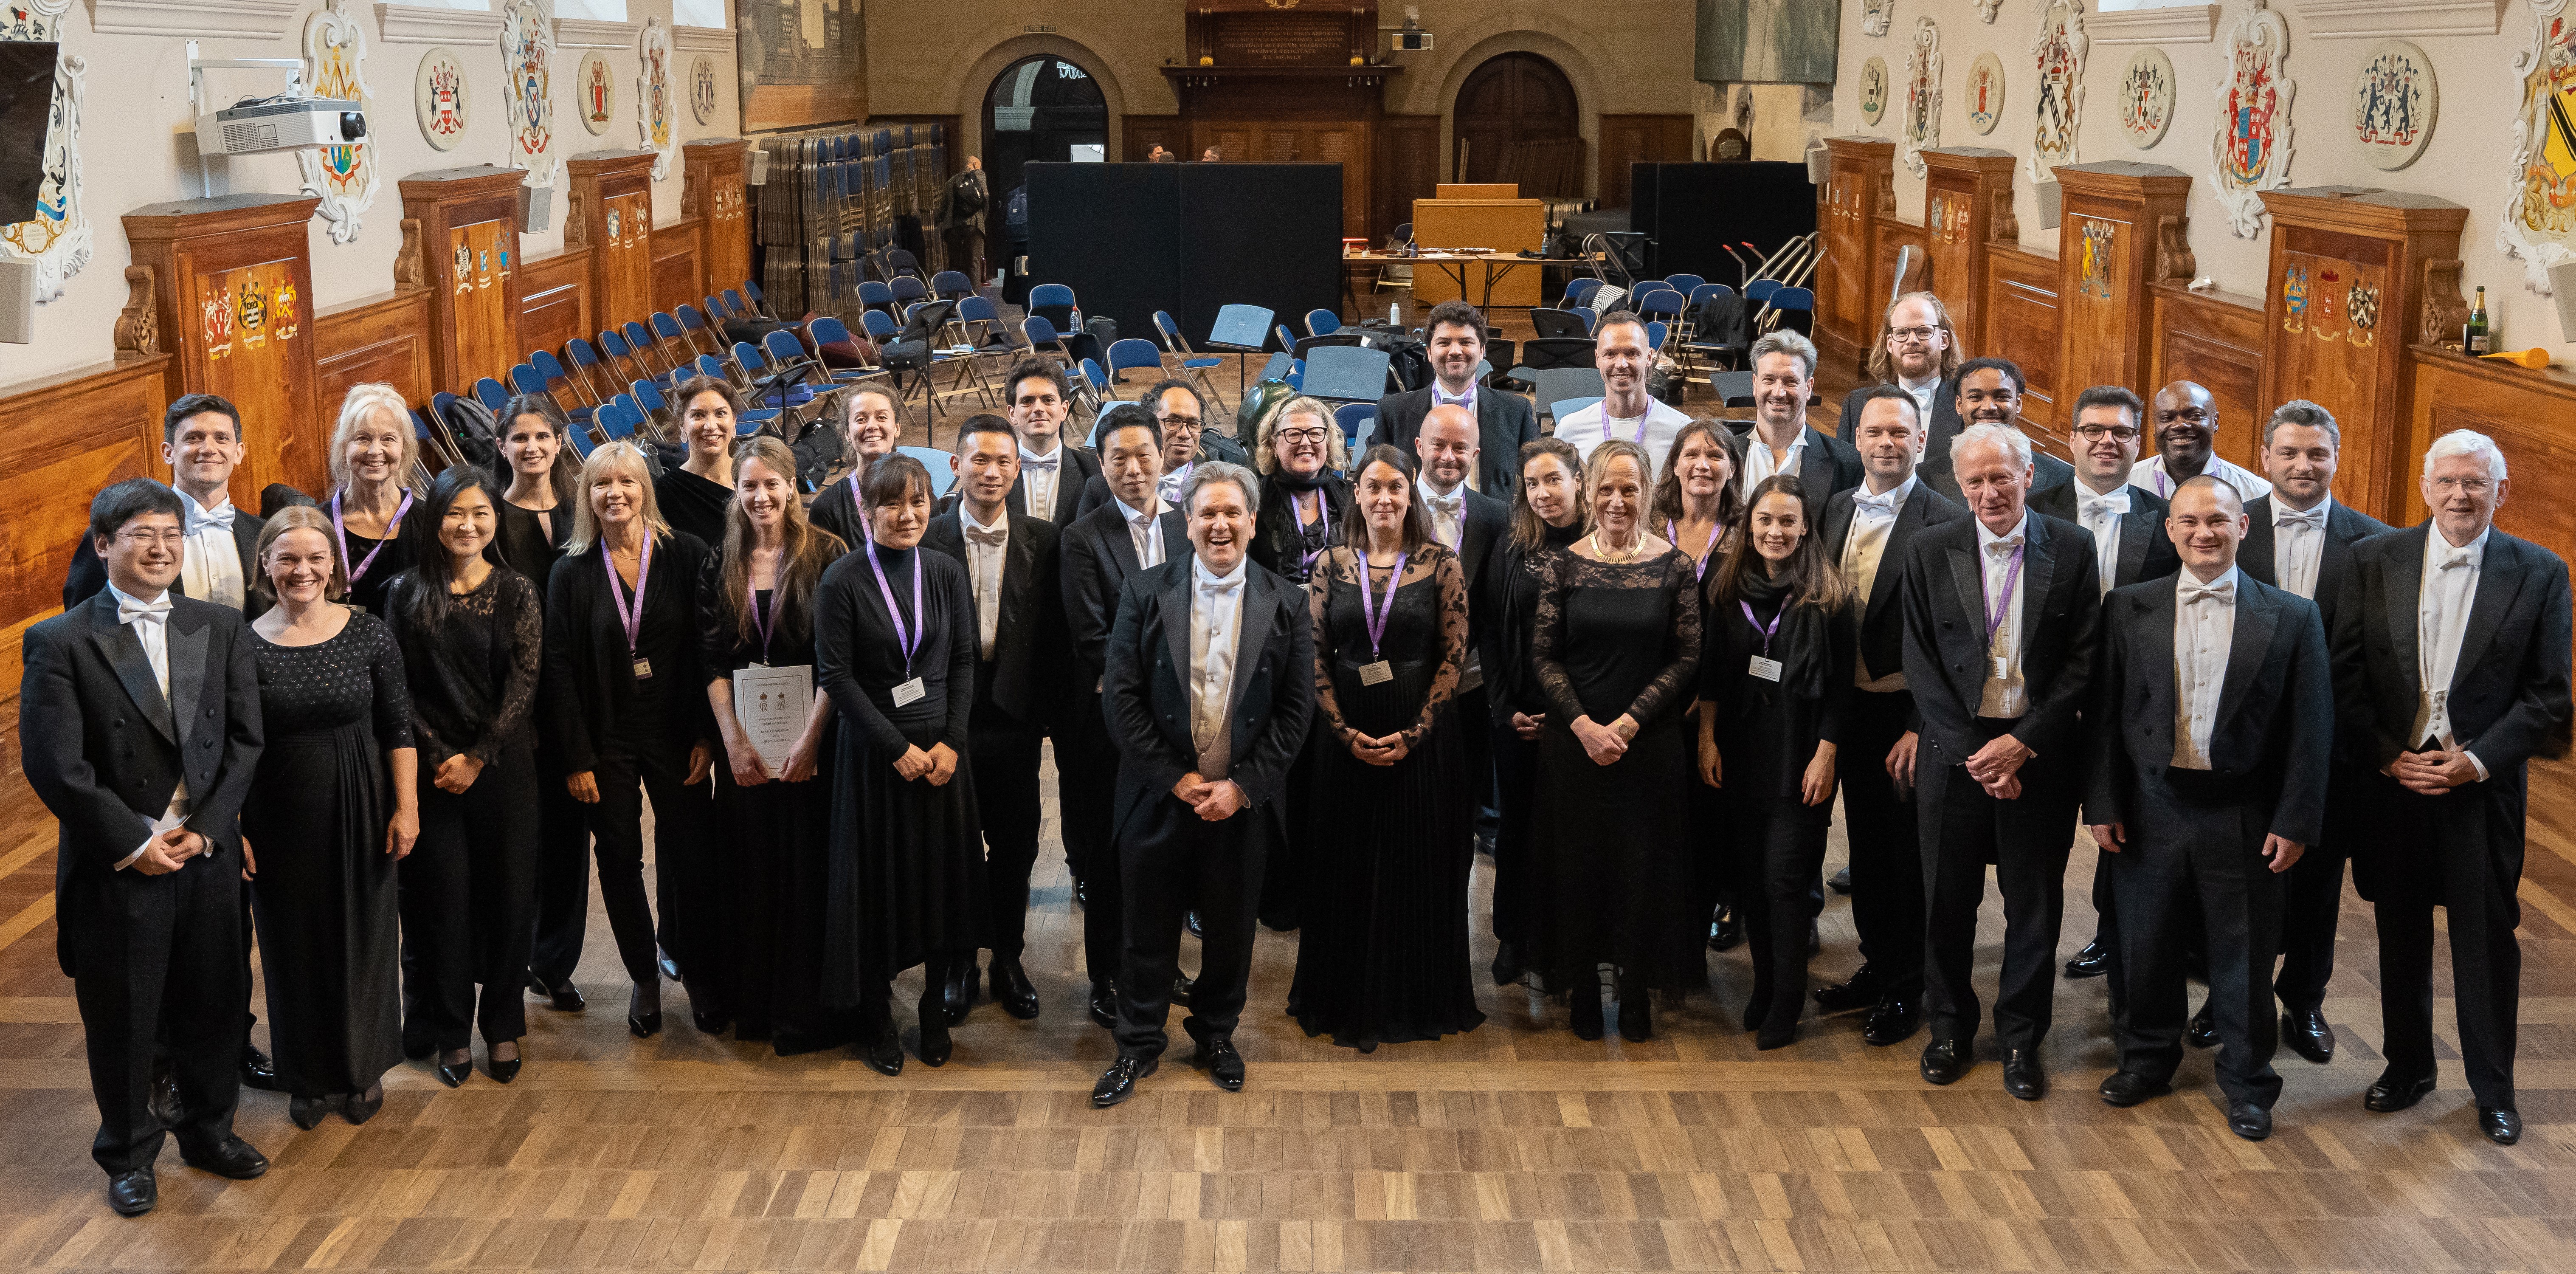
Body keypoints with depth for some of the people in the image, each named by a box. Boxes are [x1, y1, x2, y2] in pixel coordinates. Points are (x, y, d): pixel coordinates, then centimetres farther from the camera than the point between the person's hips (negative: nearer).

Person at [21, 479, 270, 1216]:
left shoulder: (223, 630, 6)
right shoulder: (60, 643, -6)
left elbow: (244, 740, 2)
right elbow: (54, 765, -12)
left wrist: (204, 828, -9)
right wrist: (134, 841, -14)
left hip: (209, 855, 3)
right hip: (115, 866, -3)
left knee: (213, 1004, 14)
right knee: (121, 1017, 9)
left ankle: (208, 1129, 34)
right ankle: (129, 1153, 27)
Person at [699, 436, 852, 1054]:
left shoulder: (826, 556, -4)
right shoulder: (721, 564, 7)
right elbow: (712, 660, 3)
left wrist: (810, 740, -14)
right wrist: (734, 741, -6)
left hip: (810, 737, -3)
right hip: (746, 741, 3)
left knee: (809, 869, 2)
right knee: (753, 869, 9)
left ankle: (808, 1010, 11)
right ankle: (753, 1003, 20)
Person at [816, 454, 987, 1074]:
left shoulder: (947, 573, 2)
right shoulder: (843, 581, -9)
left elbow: (964, 662, 5)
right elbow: (836, 676, -10)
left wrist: (951, 742, -7)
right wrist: (898, 748, -12)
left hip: (941, 749, 3)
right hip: (874, 753, -3)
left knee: (943, 879, 7)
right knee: (878, 885, 4)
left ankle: (935, 1011, 21)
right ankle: (877, 1018, 18)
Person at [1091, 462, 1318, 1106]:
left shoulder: (1285, 605, 0)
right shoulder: (1146, 593, -2)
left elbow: (1295, 709, -2)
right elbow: (1121, 697, -5)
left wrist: (1241, 786, -10)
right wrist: (1177, 779, -10)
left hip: (1242, 802, 1)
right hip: (1160, 796, -1)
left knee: (1231, 928, 13)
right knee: (1151, 927, 9)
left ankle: (1216, 1034, 33)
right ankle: (1140, 1043, 25)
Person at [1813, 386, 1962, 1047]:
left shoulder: (1946, 522, -12)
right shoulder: (1837, 510, 7)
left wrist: (1922, 727, -17)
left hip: (1909, 714, -6)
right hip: (1852, 707, 6)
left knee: (1910, 850, 6)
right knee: (1865, 844, 17)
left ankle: (1905, 989, 19)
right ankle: (1876, 964, 33)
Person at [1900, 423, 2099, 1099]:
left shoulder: (2072, 549, -2)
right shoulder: (1930, 551, 1)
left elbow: (2084, 662, -4)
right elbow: (1921, 662, -1)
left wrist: (2022, 744, -12)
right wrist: (1972, 750, -10)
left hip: (2039, 753, -1)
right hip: (1955, 751, 1)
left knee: (2035, 905, 7)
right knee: (1947, 900, 9)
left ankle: (2022, 1038, 22)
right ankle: (1950, 1030, 26)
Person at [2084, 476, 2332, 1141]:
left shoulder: (2292, 618, -3)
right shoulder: (2129, 609, 1)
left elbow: (2311, 730, -3)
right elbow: (2104, 714, 2)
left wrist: (2294, 822, -7)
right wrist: (2103, 805, -2)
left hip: (2244, 815, -1)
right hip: (2151, 807, 1)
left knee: (2244, 955, 9)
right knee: (2147, 944, 14)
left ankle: (2247, 1081, 26)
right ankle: (2148, 1057, 35)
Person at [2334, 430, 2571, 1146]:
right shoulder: (2375, 562, 0)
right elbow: (2347, 676, 0)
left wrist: (2478, 760, -14)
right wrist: (2388, 756, -10)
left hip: (2483, 784, -1)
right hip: (2393, 776, 2)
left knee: (2488, 937, 5)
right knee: (2401, 932, 13)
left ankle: (2493, 1088, 21)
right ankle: (2408, 1065, 31)